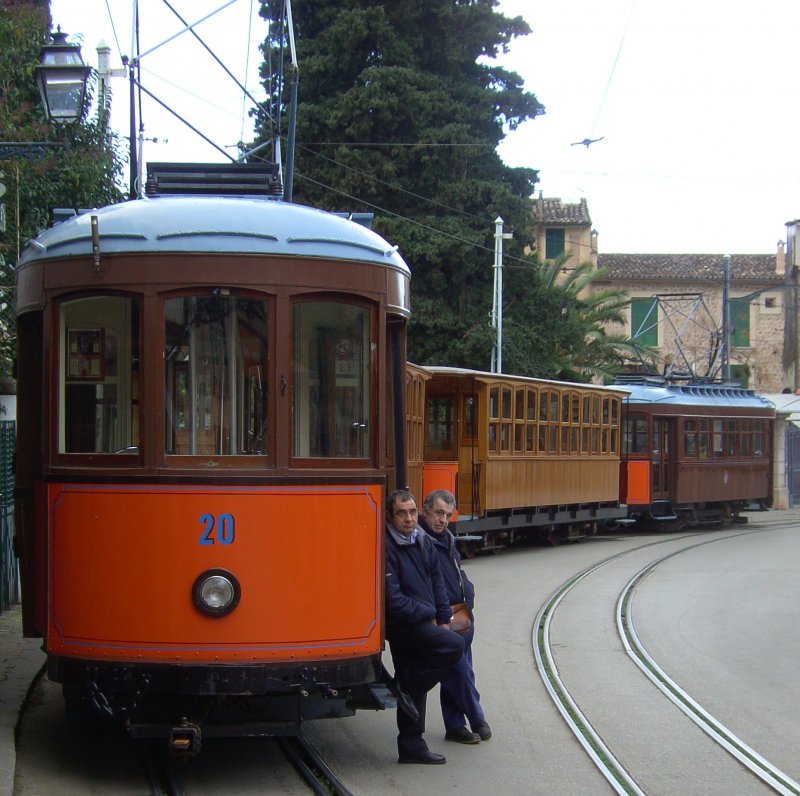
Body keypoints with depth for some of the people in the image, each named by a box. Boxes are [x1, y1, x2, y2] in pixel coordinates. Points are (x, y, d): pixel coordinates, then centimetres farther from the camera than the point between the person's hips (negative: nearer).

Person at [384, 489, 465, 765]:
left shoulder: (423, 540, 7)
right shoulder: (386, 547, -18)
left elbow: (437, 581, 15)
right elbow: (393, 600, -19)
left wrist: (443, 619, 8)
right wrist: (428, 615, -10)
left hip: (423, 624, 8)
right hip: (402, 625, -8)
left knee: (416, 688, 11)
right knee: (454, 645, -23)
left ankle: (411, 747, 20)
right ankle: (405, 688, -9)